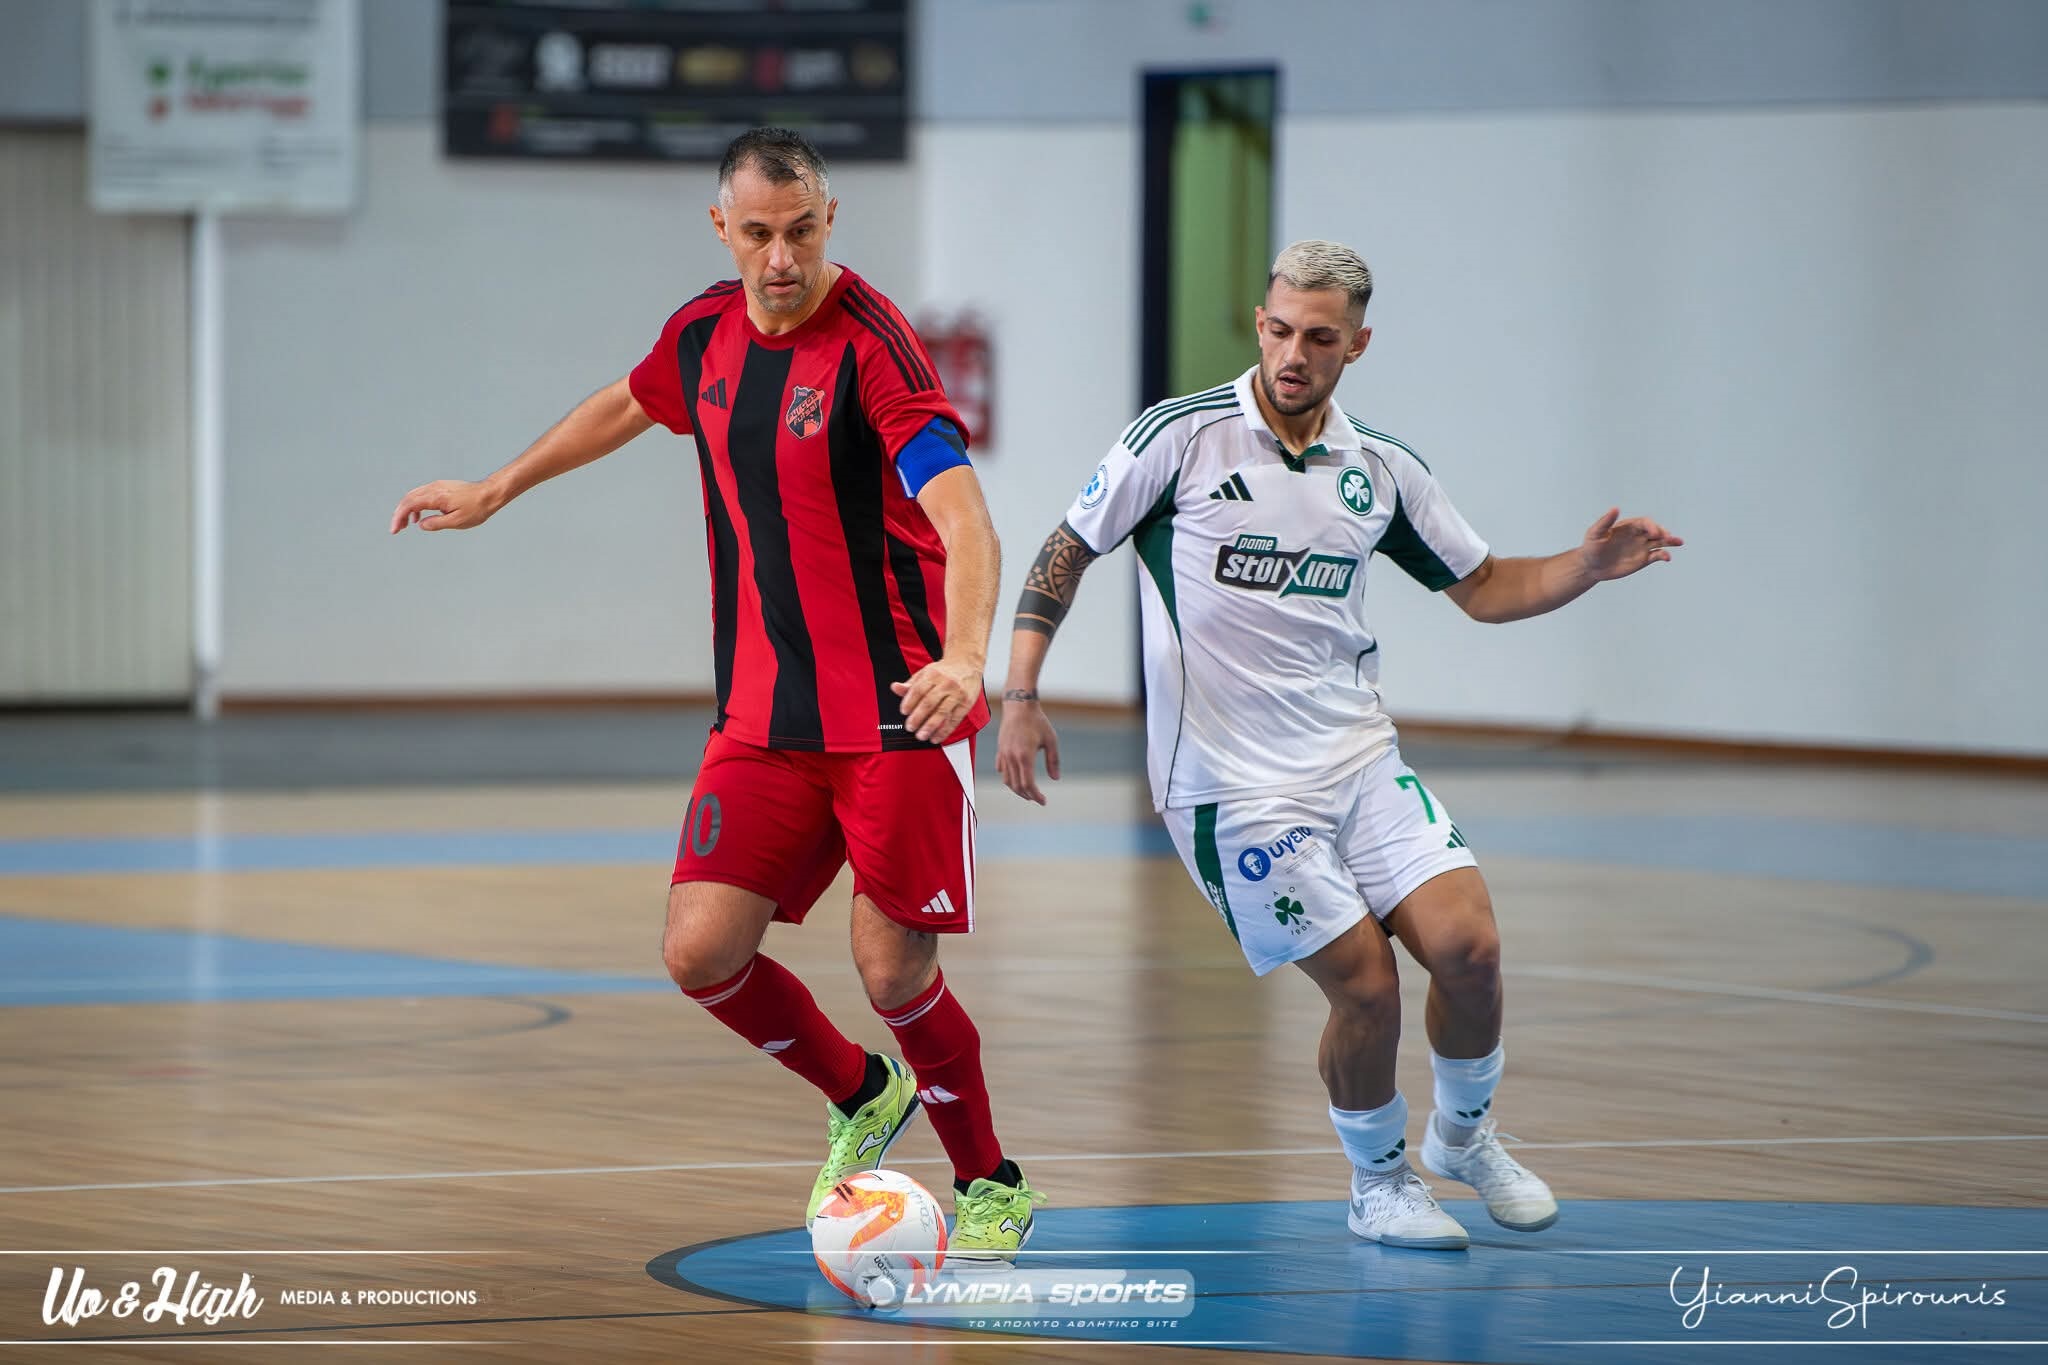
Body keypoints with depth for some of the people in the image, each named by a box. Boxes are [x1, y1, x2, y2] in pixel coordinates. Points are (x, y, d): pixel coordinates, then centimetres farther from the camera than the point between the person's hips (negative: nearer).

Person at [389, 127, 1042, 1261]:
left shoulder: (871, 342, -17)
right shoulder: (707, 331, 4)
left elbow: (964, 516, -29)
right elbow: (629, 403, 28)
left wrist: (965, 657, -45)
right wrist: (493, 491, 36)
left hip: (899, 709, -6)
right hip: (763, 711, 6)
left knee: (891, 967, -7)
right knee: (701, 950, -5)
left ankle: (989, 1186, 18)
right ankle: (862, 1099, 23)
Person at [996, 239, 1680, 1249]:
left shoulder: (1380, 471, 6)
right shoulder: (1182, 438, -7)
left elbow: (1484, 588, 15)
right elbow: (1065, 554, 0)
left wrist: (1589, 567, -3)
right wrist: (1020, 697, -8)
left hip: (1361, 759, 4)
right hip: (1233, 783, -4)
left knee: (1467, 945, -10)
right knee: (1364, 984, -11)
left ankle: (1464, 1136, 19)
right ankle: (1379, 1185, 15)